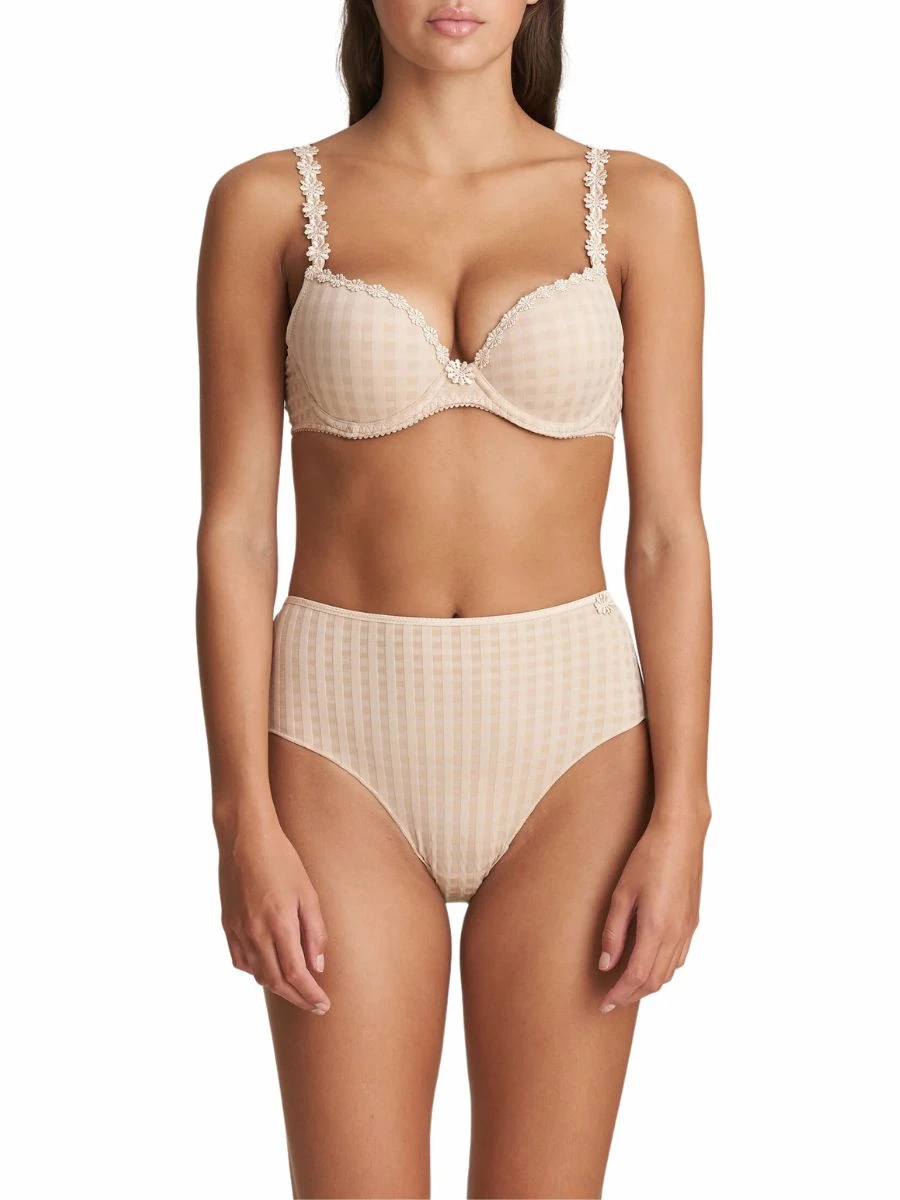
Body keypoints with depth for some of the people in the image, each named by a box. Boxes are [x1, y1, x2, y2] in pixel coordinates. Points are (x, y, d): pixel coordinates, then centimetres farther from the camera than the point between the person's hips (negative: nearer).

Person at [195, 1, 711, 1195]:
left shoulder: (638, 202, 2)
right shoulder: (268, 203, 1)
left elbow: (669, 529, 0)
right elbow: (234, 528, -2)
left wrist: (682, 815, -6)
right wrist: (245, 818, -8)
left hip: (568, 735, 1)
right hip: (348, 738, 0)